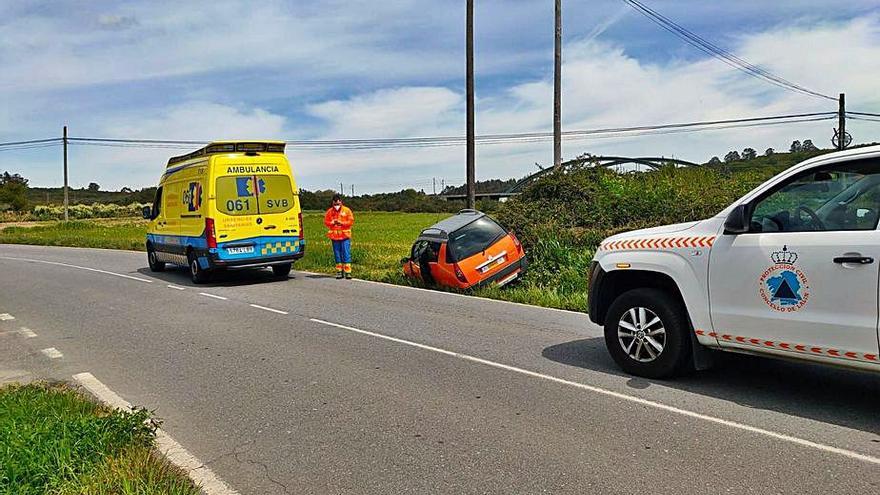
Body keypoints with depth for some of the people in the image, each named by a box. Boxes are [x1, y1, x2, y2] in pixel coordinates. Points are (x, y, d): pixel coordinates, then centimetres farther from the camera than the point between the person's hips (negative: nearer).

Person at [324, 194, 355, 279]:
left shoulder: (347, 210, 1)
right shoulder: (329, 211, 7)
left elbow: (351, 221, -2)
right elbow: (326, 221, 9)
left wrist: (341, 223, -14)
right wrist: (332, 222, -11)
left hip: (345, 236, -2)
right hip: (334, 236, 3)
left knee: (346, 254, -6)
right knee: (337, 255, 7)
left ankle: (347, 271, -4)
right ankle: (339, 271, 14)